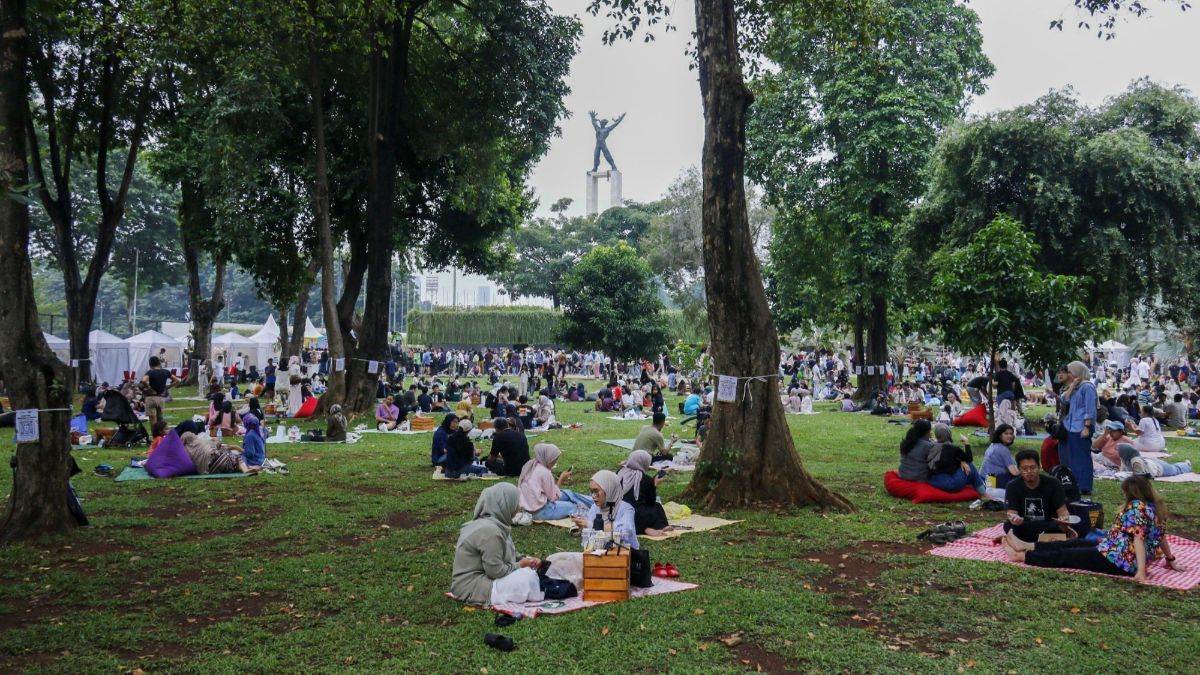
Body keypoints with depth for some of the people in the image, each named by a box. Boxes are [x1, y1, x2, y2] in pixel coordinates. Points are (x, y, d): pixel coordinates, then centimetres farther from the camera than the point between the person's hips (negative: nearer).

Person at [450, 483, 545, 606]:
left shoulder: (495, 523, 5)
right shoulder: (490, 531, -25)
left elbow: (509, 554, 15)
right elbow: (496, 571, -24)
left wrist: (525, 560, -2)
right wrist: (520, 565, -10)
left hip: (484, 575, 10)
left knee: (530, 570, 11)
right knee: (527, 577, -17)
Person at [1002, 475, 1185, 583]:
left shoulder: (1136, 506, -19)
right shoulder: (1155, 507, 8)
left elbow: (1139, 538, -27)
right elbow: (1161, 536, 16)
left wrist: (1141, 570, -33)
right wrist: (1171, 561, 27)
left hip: (1118, 560, -9)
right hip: (1127, 560, 10)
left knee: (1063, 556, 0)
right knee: (1074, 544, 19)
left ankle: (1021, 555, 9)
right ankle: (1027, 545, 27)